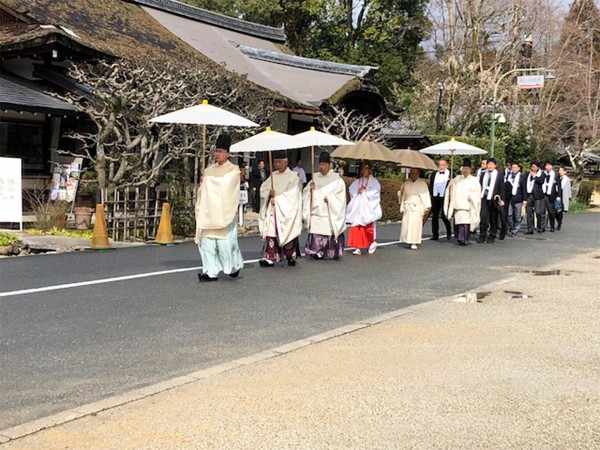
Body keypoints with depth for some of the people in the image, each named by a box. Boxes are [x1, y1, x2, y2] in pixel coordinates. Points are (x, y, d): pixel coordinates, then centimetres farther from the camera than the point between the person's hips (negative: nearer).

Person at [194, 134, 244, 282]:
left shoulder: (233, 170, 1)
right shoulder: (209, 170, 16)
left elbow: (225, 184, -13)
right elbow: (202, 191, 17)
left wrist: (209, 180, -4)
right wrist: (202, 184, -4)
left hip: (224, 213, -5)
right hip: (209, 212, 5)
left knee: (225, 240, -6)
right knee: (207, 241, -4)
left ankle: (234, 265, 17)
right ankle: (211, 271, -2)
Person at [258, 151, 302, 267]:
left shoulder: (293, 177, -2)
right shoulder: (273, 175, 14)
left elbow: (292, 194, -9)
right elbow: (263, 189, 10)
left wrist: (276, 197, -10)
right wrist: (270, 193, -11)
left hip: (286, 211, -4)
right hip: (272, 210, 4)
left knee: (288, 234, 0)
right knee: (271, 232, -6)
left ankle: (291, 257, 15)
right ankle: (270, 258, -8)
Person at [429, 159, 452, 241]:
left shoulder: (450, 174, -1)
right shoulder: (434, 174, 13)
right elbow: (431, 185, 15)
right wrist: (430, 194, 5)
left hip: (445, 197, -4)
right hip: (435, 197, 5)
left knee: (444, 216, -5)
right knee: (434, 216, 5)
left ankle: (449, 231, 18)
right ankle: (435, 234, 11)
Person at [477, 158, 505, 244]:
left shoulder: (499, 175, 1)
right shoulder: (483, 175, 10)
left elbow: (502, 188, 0)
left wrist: (501, 199, -7)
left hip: (493, 200, -2)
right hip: (484, 198, 2)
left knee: (493, 220, 4)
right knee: (482, 218, -5)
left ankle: (492, 237, 13)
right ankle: (482, 236, 2)